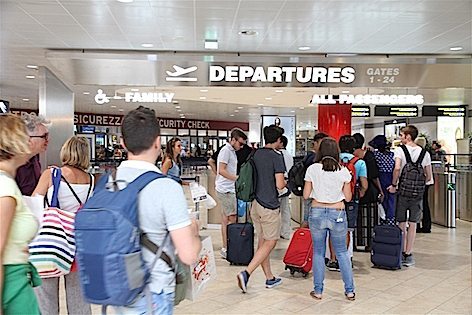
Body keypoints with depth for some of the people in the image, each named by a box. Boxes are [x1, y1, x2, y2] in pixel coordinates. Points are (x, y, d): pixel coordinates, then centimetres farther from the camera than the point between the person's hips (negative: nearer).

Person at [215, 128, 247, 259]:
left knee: (226, 219, 11)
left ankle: (225, 248, 16)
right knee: (232, 219, -8)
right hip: (225, 190, -10)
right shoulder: (226, 150, -12)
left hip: (229, 190, 10)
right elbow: (221, 170, -20)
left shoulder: (232, 151, 18)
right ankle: (226, 248, -3)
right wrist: (237, 178, -23)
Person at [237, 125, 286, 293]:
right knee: (270, 243, 2)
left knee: (262, 242, 14)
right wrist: (286, 182, 5)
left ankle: (270, 278, 24)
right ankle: (246, 273, -9)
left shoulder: (255, 154, 8)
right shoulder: (276, 157, -13)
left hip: (256, 203, 8)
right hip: (270, 206, -8)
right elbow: (279, 185, -16)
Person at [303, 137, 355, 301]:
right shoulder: (343, 171, -3)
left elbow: (306, 195, -2)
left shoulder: (312, 169, -6)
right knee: (342, 252, 15)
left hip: (317, 213, -1)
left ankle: (318, 291, 16)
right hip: (338, 214, 1)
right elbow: (348, 197, 1)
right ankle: (350, 290, 19)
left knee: (318, 252, 11)